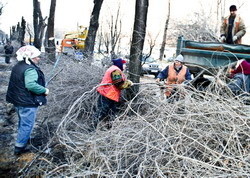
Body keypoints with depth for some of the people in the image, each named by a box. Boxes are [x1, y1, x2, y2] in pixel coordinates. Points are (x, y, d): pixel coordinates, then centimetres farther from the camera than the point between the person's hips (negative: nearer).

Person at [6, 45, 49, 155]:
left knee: (22, 122, 25)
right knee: (27, 124, 1)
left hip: (18, 100, 10)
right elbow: (31, 85, -35)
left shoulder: (17, 66, 9)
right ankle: (19, 147, 8)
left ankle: (23, 139, 43)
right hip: (28, 102, -10)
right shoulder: (30, 69, -22)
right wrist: (44, 90, -22)